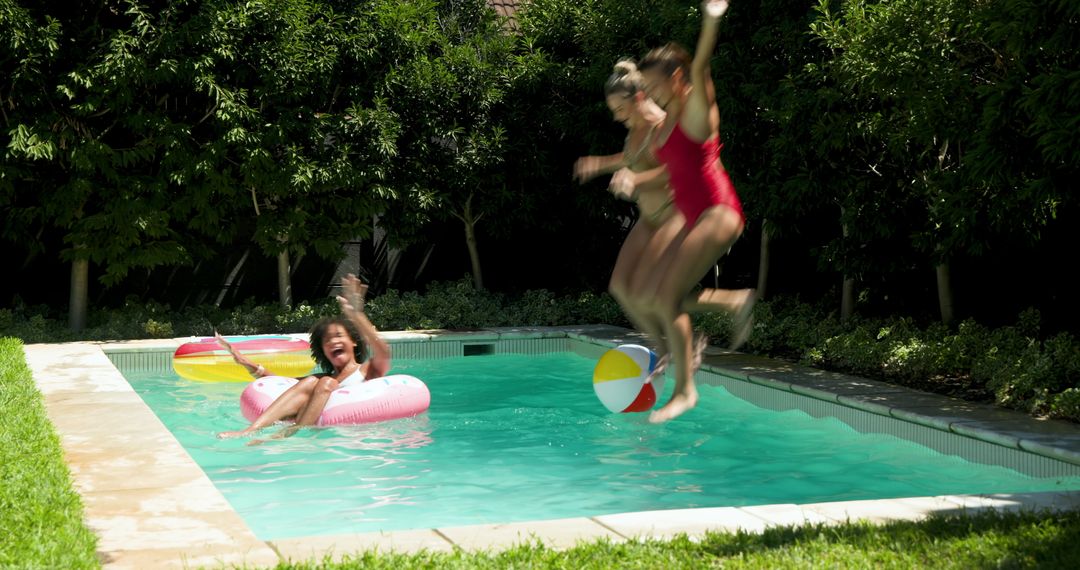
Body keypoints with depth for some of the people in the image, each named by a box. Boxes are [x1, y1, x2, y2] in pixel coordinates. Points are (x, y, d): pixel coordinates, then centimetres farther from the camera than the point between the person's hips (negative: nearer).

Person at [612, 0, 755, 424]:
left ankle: (685, 390, -8)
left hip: (717, 214, -9)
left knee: (667, 296, -16)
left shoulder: (697, 108, -7)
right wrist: (635, 179, 8)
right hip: (695, 221, 10)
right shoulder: (669, 122, 17)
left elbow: (699, 68, -26)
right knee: (649, 292, 10)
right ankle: (737, 302, 19)